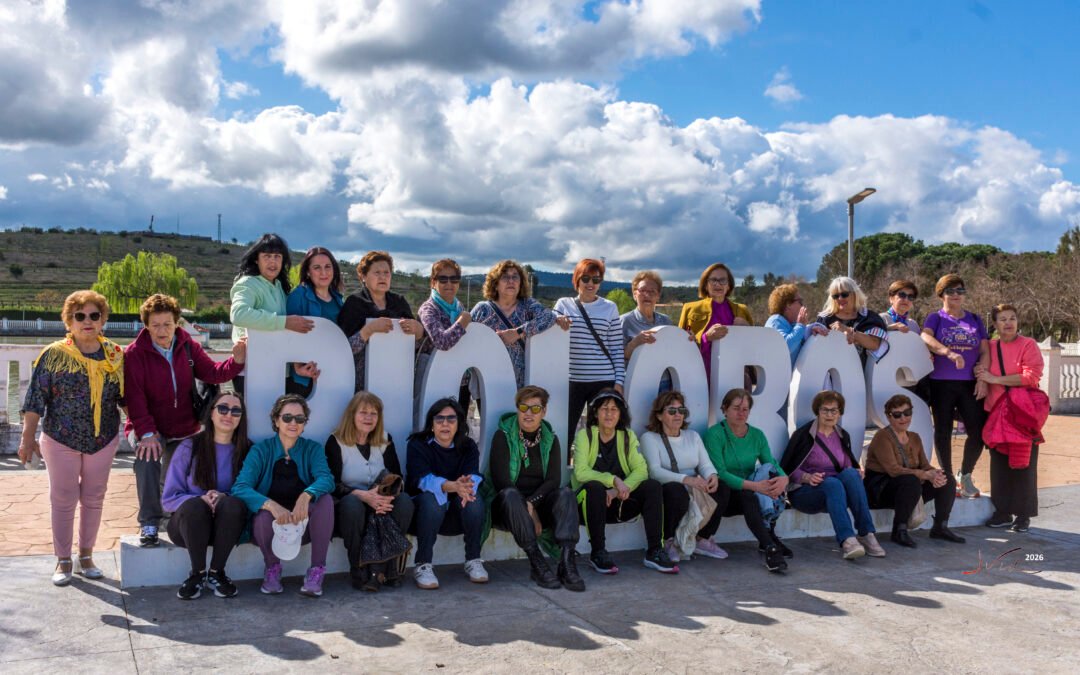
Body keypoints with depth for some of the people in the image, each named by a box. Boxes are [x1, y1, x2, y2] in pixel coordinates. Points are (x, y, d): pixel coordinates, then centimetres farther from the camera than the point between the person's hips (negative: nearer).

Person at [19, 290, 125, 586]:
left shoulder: (116, 356, 0)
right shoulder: (54, 355, -7)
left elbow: (127, 397, 8)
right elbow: (35, 400, -6)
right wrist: (27, 438, -8)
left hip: (103, 440, 2)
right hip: (61, 440, -2)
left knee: (93, 499, 10)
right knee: (63, 500, 5)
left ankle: (86, 556, 23)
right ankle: (63, 561, 16)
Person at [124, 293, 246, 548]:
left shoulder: (189, 347, 0)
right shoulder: (134, 353, -12)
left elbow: (212, 373, -6)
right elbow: (134, 396, -20)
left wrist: (237, 360, -25)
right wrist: (147, 433, -31)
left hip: (184, 431, 4)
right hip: (148, 429, -4)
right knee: (147, 460, -33)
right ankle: (149, 524, -21)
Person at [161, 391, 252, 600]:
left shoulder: (246, 451, 2)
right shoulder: (189, 448, -1)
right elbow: (169, 498, -3)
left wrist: (224, 498, -23)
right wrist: (201, 500, -22)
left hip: (226, 526, 1)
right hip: (188, 522, 0)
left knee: (233, 504, -32)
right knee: (194, 506, -34)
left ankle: (216, 572, -16)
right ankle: (198, 573, -15)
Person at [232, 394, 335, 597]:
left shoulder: (312, 449, 0)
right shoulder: (260, 450, -5)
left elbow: (326, 478, -20)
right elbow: (240, 488, -20)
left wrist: (306, 496, -43)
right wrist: (271, 505, -40)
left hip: (303, 525, 1)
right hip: (273, 526, -1)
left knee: (325, 498, -26)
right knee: (264, 514, -33)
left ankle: (317, 571, -18)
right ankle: (272, 569, -5)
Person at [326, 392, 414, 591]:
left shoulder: (385, 441, 10)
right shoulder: (336, 442, -3)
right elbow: (333, 485, -12)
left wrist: (385, 496, -20)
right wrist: (363, 495, -29)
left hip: (380, 503, 4)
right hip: (346, 506, -3)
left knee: (405, 501, -26)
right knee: (352, 504, -38)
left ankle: (390, 566, -17)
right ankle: (360, 572, -26)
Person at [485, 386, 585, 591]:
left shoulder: (550, 439, 8)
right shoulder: (503, 436, -4)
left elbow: (553, 480, -3)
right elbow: (501, 481, -13)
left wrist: (531, 503, -21)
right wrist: (527, 511, -21)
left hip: (540, 503, 3)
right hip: (504, 506, -3)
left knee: (565, 494, -25)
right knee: (511, 495, -36)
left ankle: (567, 562, -39)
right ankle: (537, 564, -39)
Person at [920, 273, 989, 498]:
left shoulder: (975, 320, 14)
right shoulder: (935, 318, 4)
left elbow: (984, 351, 9)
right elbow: (926, 338, -17)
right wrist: (950, 353, -33)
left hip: (970, 385, 2)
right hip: (941, 384, -2)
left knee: (978, 432, -3)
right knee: (943, 431, 4)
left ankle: (965, 475, 19)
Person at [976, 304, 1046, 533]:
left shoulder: (1028, 345, -3)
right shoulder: (989, 348, 9)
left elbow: (1031, 376, -15)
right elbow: (983, 378, 25)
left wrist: (994, 379, -14)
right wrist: (981, 377, 4)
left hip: (1024, 413, -4)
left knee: (1023, 463, 1)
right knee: (999, 463, 5)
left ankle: (1024, 515, 9)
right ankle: (1003, 512, 13)